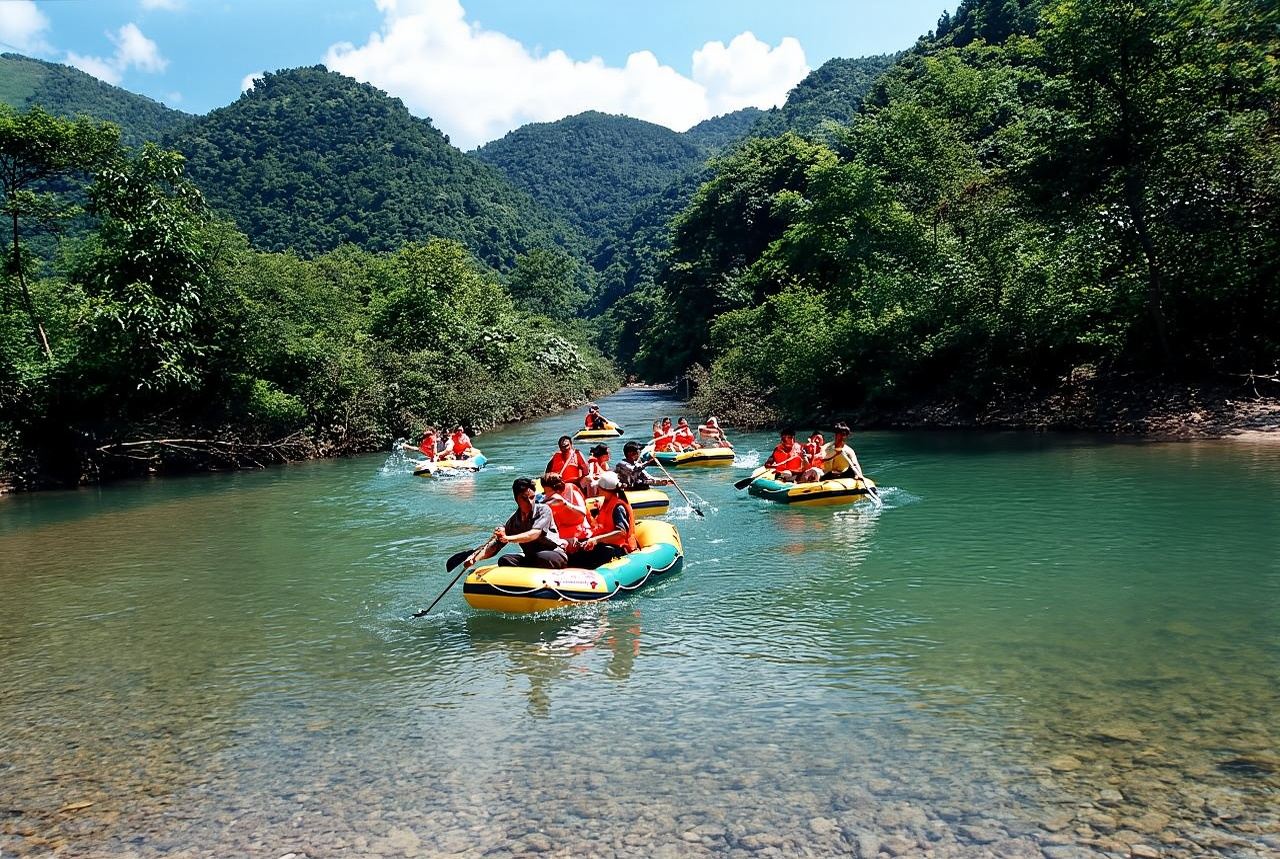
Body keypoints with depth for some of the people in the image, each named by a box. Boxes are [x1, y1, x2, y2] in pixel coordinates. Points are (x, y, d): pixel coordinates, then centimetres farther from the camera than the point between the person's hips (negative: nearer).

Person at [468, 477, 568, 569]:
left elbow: (534, 534, -28)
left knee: (541, 557, -36)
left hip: (555, 555, -5)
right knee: (504, 560, -15)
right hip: (530, 559, 5)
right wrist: (476, 558, -18)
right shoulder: (513, 521, 0)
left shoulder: (543, 510, -13)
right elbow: (495, 545, -2)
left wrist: (507, 538, -39)